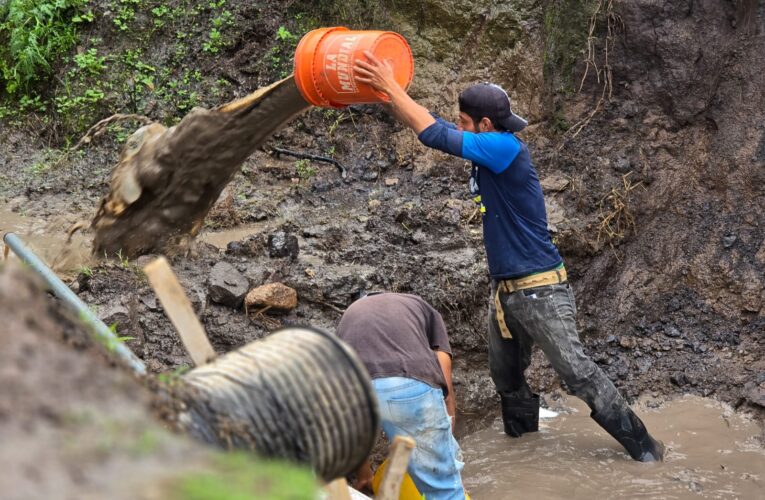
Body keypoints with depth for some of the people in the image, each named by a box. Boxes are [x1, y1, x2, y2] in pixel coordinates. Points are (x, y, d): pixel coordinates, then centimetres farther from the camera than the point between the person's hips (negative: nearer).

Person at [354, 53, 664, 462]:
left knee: (577, 371, -10)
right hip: (505, 289, 10)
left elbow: (435, 134, -20)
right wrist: (386, 92, 6)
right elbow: (432, 124, 16)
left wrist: (391, 87, -12)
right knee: (505, 376, 15)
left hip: (540, 288, -9)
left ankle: (642, 446, -3)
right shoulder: (487, 149, 8)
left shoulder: (504, 148, -18)